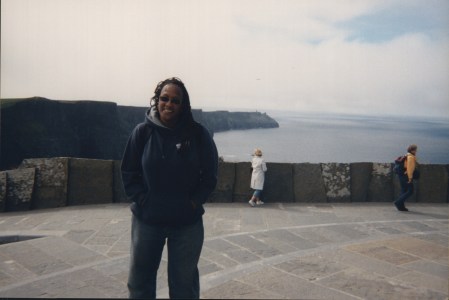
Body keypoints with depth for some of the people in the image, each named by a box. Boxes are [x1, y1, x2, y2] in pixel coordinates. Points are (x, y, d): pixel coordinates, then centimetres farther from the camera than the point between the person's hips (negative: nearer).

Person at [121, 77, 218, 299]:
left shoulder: (198, 134, -7)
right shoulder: (143, 131, -6)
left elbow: (210, 174, 0)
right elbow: (128, 172, 1)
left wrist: (194, 202, -7)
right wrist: (142, 201, -8)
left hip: (187, 222, -1)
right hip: (147, 219, 1)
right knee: (139, 281, 14)